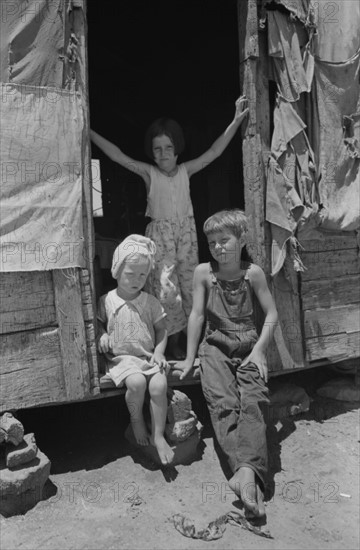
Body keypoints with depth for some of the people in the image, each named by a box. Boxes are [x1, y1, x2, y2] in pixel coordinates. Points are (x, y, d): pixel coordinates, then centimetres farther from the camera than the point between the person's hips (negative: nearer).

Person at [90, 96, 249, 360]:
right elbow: (119, 156, -8)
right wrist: (89, 133, -15)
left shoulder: (185, 170, 3)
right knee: (166, 289, -6)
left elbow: (214, 152, 1)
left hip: (186, 232, 3)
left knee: (191, 286, 8)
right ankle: (173, 341, 11)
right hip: (160, 234, -2)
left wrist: (236, 121, -4)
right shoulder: (149, 173, -2)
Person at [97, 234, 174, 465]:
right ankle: (137, 422, 1)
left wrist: (159, 352, -6)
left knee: (159, 385, -25)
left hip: (149, 356, 2)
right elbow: (99, 323, 16)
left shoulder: (151, 302, 4)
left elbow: (161, 329, 9)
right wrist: (102, 335, -5)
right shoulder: (107, 300, 1)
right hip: (121, 357, -1)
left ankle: (158, 436, -5)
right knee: (137, 382, -31)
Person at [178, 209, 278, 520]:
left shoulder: (253, 273, 0)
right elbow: (197, 314, 0)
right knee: (223, 403, -21)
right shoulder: (204, 272, 1)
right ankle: (250, 476, -30)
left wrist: (259, 349, -9)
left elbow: (272, 313, 2)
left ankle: (246, 470, -34)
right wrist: (190, 358, -1)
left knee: (253, 401, -24)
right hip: (215, 348, 0)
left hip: (249, 348, 0)